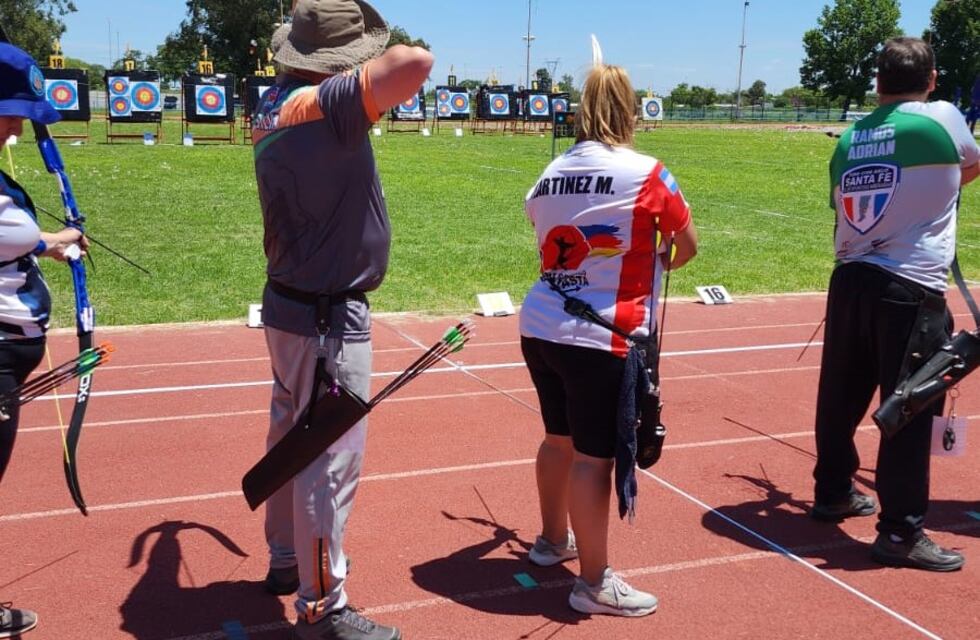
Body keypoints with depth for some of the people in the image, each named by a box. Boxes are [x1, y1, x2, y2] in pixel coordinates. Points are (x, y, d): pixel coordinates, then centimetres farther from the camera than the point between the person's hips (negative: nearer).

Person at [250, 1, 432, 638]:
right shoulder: (327, 103, -21)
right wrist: (372, 69, -15)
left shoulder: (274, 107, 4)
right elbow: (417, 62, -33)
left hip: (289, 305, 9)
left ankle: (288, 559, 41)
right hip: (329, 320, -9)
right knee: (331, 461, 0)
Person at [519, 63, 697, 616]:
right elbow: (689, 247, 3)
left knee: (560, 439, 21)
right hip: (598, 338, -6)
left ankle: (553, 540, 39)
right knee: (593, 456, 1)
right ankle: (594, 583, 11)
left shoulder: (551, 173, 6)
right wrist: (658, 261, 24)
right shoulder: (645, 174, -8)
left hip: (539, 328, 6)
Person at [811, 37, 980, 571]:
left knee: (839, 396, 16)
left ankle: (832, 492, 33)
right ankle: (900, 531, 6)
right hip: (910, 290, -6)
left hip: (849, 282, 6)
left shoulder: (849, 139, 8)